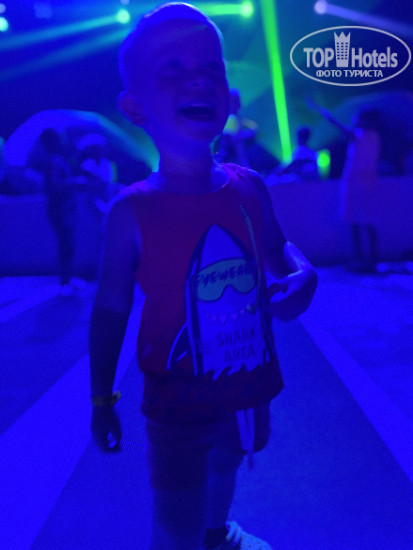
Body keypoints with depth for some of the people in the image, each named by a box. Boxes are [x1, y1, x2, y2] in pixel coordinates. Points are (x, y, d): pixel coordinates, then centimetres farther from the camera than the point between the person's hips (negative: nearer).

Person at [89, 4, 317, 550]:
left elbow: (278, 249, 8)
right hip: (178, 412, -4)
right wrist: (102, 398, -4)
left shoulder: (249, 188, -9)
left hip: (249, 394, 5)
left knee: (225, 470, 33)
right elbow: (110, 310, -11)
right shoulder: (132, 212, -20)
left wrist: (303, 276, -14)